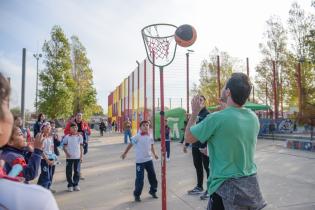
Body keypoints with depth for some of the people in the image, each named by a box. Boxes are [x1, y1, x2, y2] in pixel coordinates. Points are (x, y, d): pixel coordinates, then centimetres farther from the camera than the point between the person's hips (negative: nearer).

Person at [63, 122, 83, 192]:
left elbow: (81, 147, 8)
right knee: (69, 171, 3)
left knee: (77, 171, 6)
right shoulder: (67, 137, -1)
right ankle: (70, 185, 15)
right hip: (69, 157, -1)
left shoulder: (79, 136, 4)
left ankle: (76, 184, 19)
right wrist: (66, 153, -15)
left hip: (77, 157, 2)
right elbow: (64, 146, 1)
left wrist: (81, 156, 5)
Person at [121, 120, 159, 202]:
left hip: (149, 159, 5)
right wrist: (125, 153, -4)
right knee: (140, 178, -1)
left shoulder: (150, 136, 2)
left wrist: (154, 154, 20)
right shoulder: (137, 136, -14)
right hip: (140, 161, -5)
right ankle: (137, 195, 18)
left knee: (152, 176, 12)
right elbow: (131, 144, -8)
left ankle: (153, 191, 33)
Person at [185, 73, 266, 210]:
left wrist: (195, 112, 6)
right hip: (251, 183, 6)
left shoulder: (216, 118, -21)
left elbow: (188, 138, -6)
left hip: (226, 187, -6)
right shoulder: (254, 118, -1)